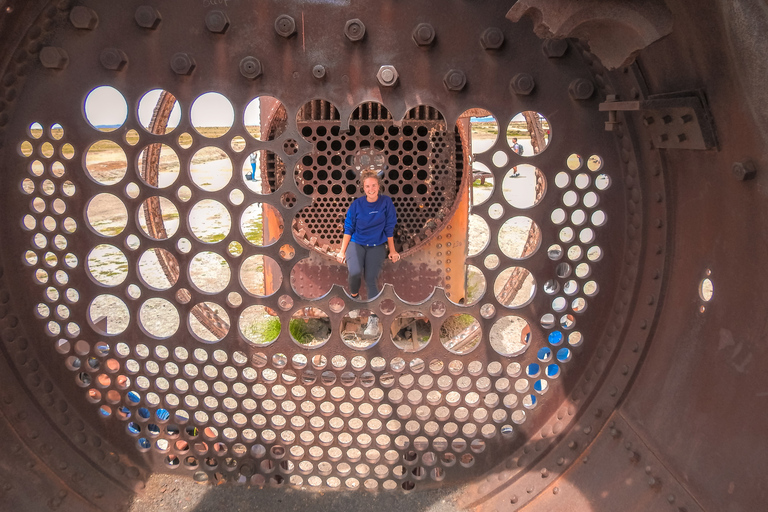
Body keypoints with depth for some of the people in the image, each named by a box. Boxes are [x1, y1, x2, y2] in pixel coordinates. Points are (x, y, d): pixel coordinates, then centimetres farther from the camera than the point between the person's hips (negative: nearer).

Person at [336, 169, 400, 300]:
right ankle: (354, 295, 5)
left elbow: (389, 229, 1)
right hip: (356, 243, 0)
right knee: (355, 272, -25)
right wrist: (342, 251, -1)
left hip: (377, 245, 0)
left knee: (371, 279, -18)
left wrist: (392, 251, 4)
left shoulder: (386, 202, -3)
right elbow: (348, 229, 3)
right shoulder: (356, 204, -1)